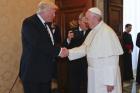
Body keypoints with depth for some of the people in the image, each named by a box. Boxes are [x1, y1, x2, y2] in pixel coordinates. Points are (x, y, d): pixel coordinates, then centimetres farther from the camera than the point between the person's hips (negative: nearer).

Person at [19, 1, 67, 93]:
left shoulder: (47, 24, 12)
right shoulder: (29, 22, -15)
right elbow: (38, 44, -27)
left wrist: (59, 49, -3)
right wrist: (58, 51, -22)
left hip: (46, 71, 8)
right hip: (33, 71, -8)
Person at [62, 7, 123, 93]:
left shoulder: (107, 32, -20)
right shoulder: (93, 32, 7)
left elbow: (112, 59, -22)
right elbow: (84, 48, 8)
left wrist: (110, 81, -21)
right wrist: (68, 52, -5)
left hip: (105, 75, -8)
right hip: (94, 74, 8)